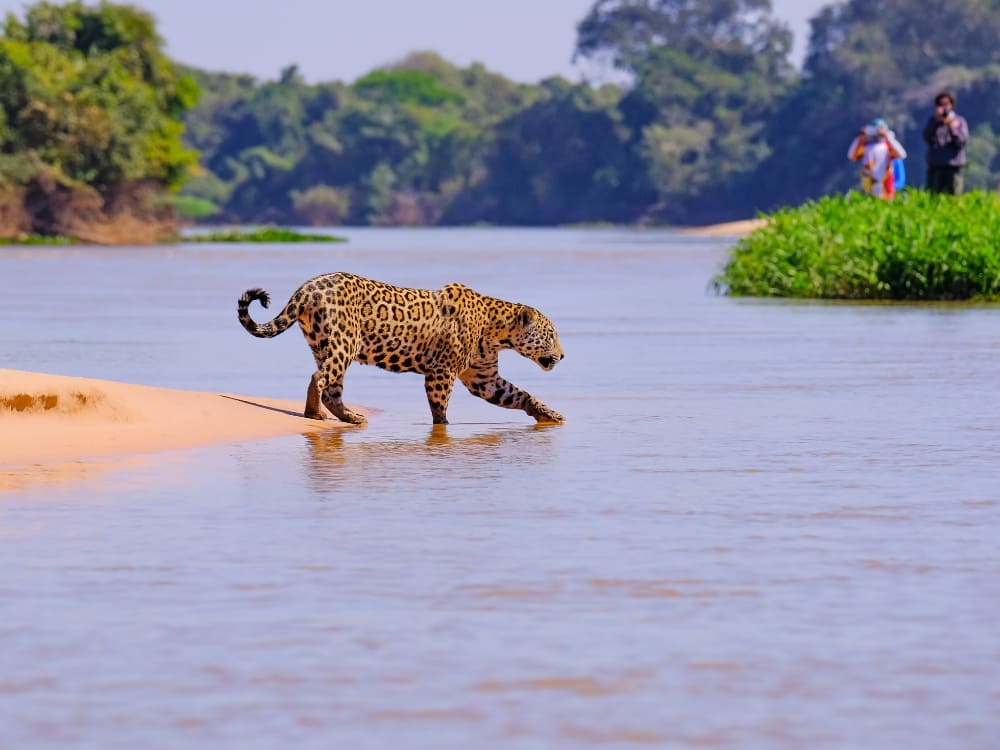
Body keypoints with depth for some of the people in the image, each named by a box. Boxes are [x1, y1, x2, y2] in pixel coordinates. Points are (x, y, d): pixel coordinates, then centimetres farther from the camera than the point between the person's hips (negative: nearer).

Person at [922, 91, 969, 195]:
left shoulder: (959, 121, 9)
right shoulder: (932, 121, 13)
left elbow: (963, 141, -2)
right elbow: (927, 138, -2)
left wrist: (951, 127, -13)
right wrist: (936, 122, -9)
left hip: (953, 166, -1)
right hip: (935, 166, 1)